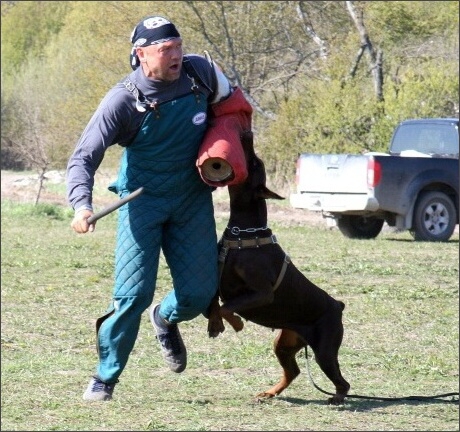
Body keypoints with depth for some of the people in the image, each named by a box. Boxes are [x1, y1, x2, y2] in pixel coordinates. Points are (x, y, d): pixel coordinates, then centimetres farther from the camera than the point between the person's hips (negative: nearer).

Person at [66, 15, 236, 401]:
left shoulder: (201, 73, -11)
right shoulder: (123, 101, -22)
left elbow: (231, 105, 12)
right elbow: (83, 158, -22)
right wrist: (82, 205, -40)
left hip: (193, 199, 3)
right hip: (142, 201, -3)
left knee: (199, 293, 0)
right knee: (134, 293, -11)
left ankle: (167, 320, 37)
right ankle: (105, 376, 6)